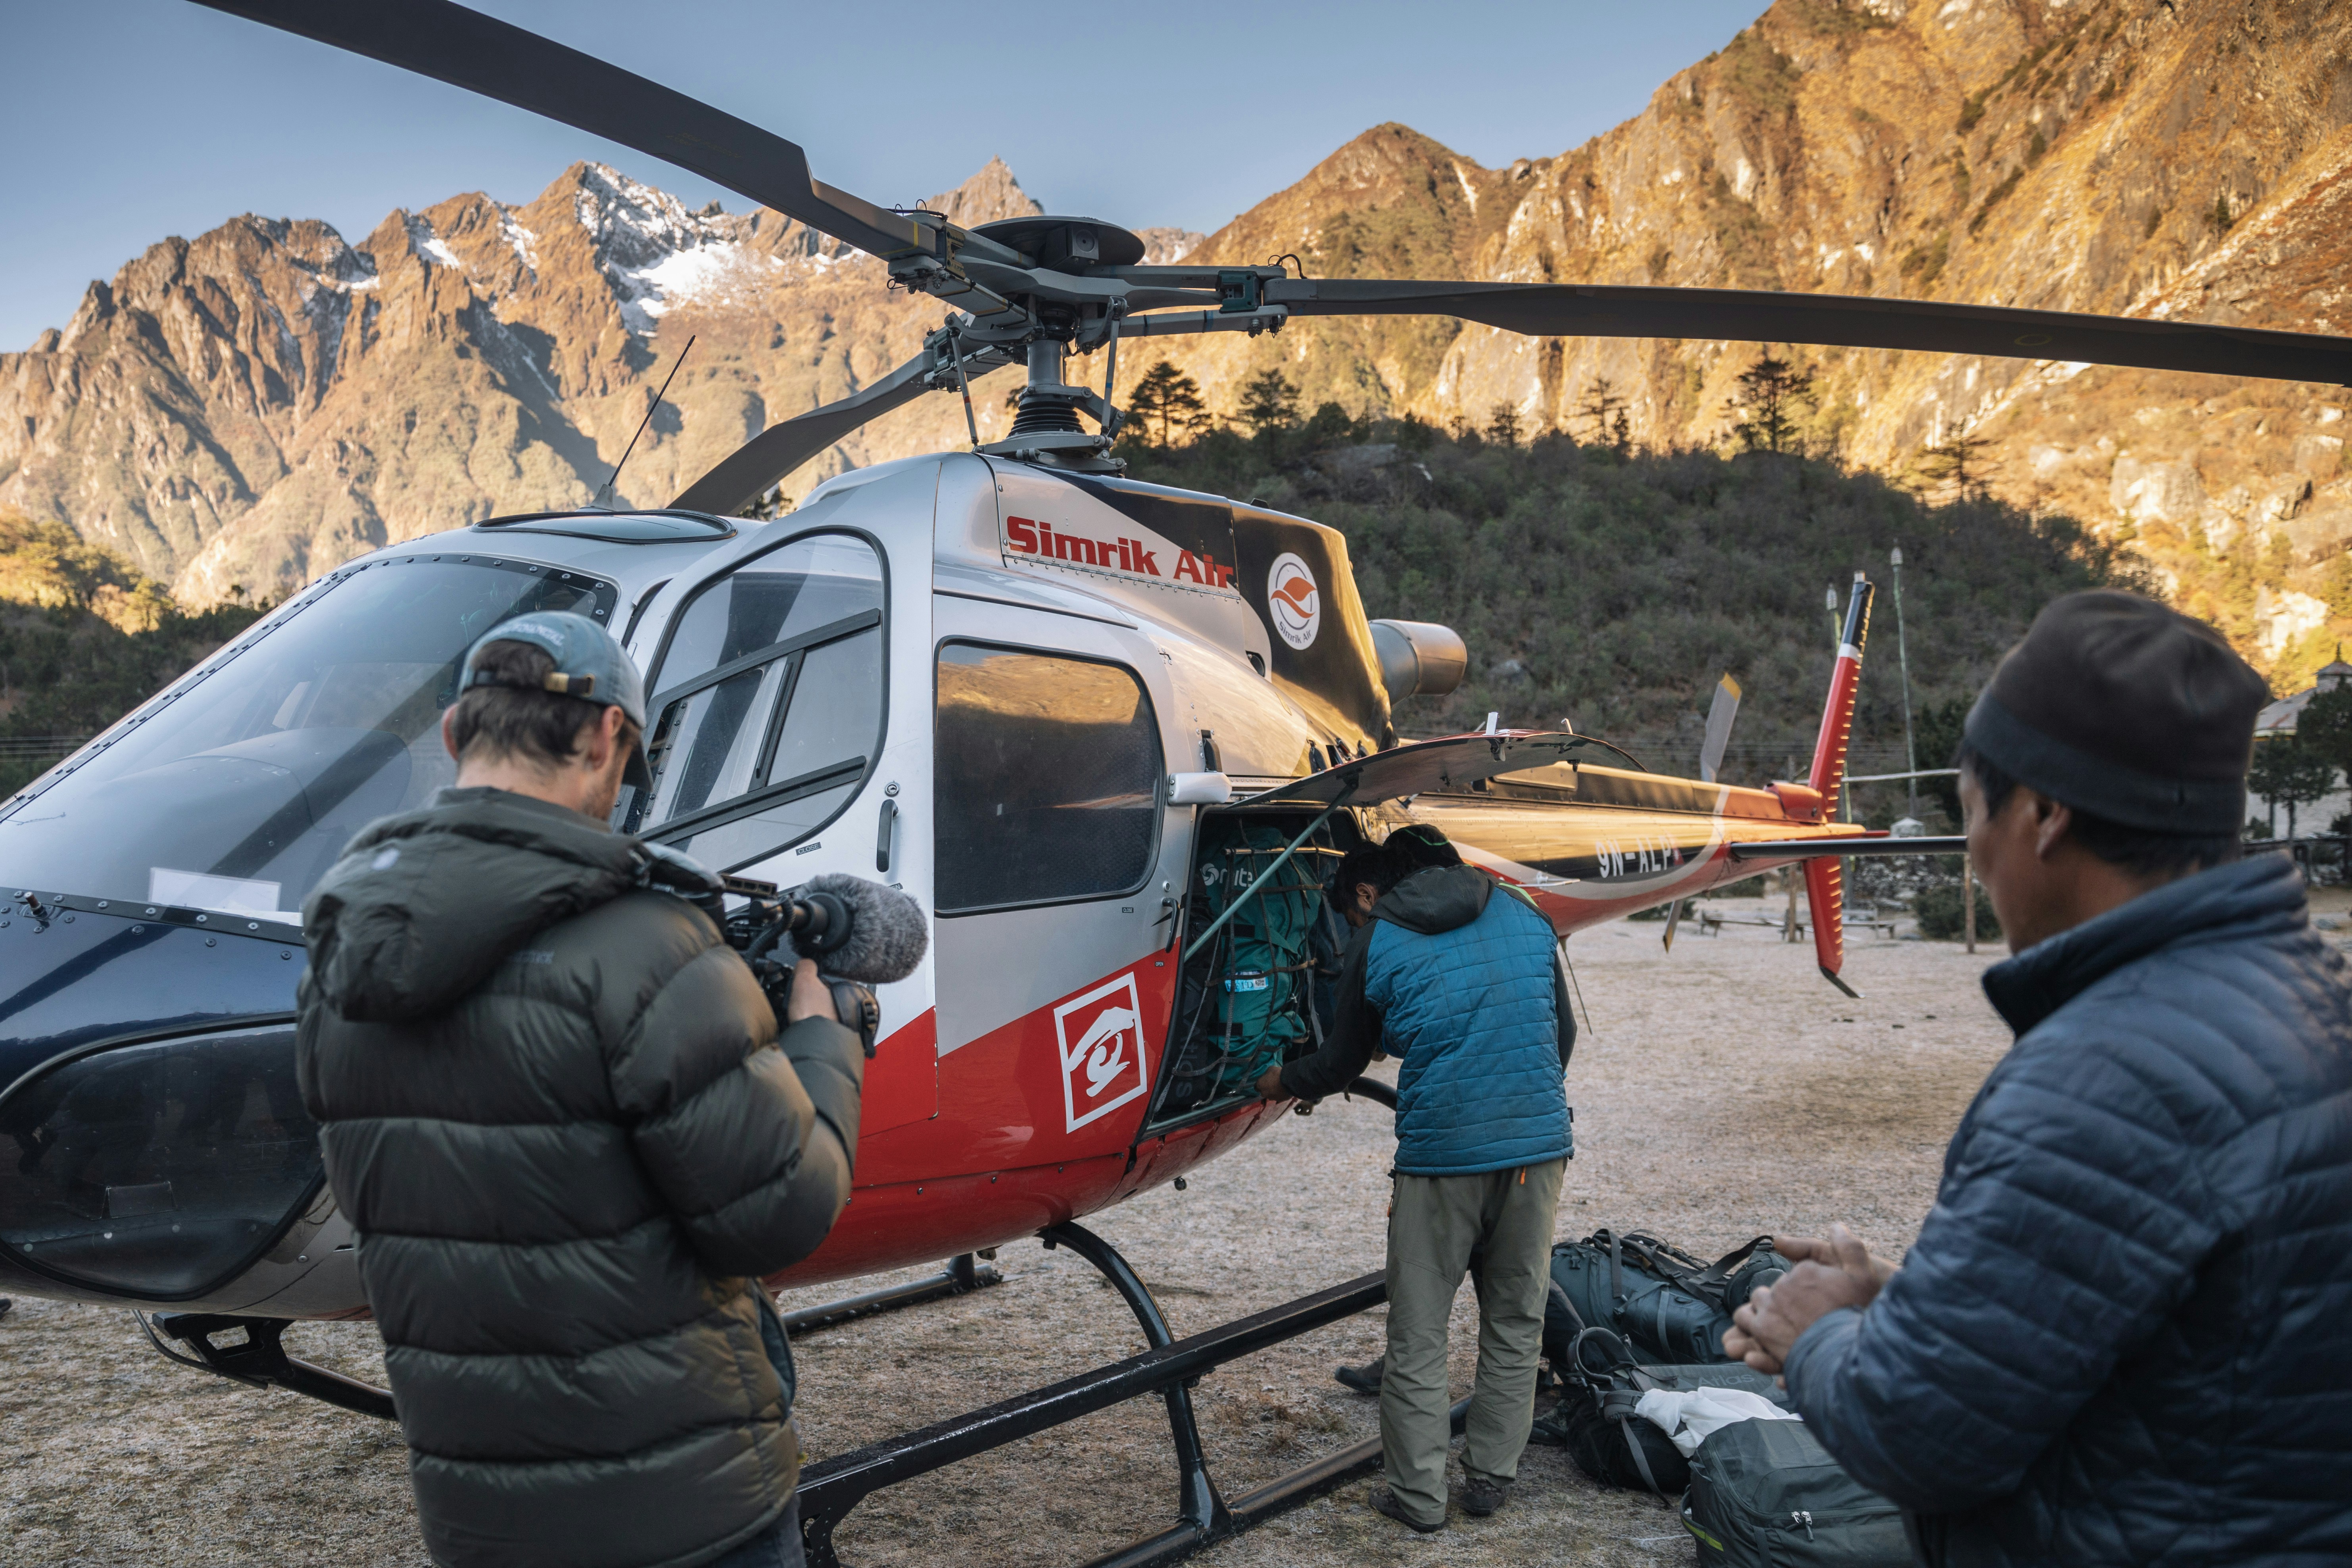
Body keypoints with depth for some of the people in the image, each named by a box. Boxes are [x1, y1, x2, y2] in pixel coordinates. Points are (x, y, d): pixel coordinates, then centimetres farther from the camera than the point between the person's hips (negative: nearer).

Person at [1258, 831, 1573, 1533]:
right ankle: (1491, 1476, 23)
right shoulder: (1524, 917, 10)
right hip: (1538, 1144, 4)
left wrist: (1278, 1082, 30)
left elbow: (1340, 1064, 11)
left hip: (1442, 1155, -4)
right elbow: (1563, 1034, 18)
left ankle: (1418, 1493, 13)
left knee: (1417, 1335, 8)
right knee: (1515, 1323, 17)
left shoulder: (1376, 945, 0)